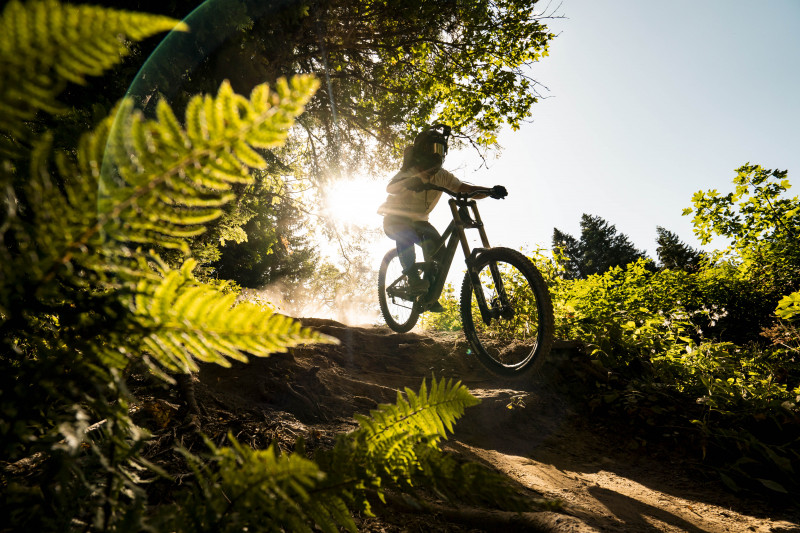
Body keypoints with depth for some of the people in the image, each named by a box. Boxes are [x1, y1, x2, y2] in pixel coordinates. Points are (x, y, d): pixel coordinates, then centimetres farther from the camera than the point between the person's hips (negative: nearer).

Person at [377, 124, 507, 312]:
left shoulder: (442, 176, -10)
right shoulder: (410, 173, -21)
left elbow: (467, 189, -20)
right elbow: (390, 187, -42)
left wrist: (491, 191, -39)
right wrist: (409, 183, -63)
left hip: (418, 221, 5)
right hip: (395, 220, -4)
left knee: (437, 245, -20)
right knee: (406, 235, -39)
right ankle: (413, 279, -30)